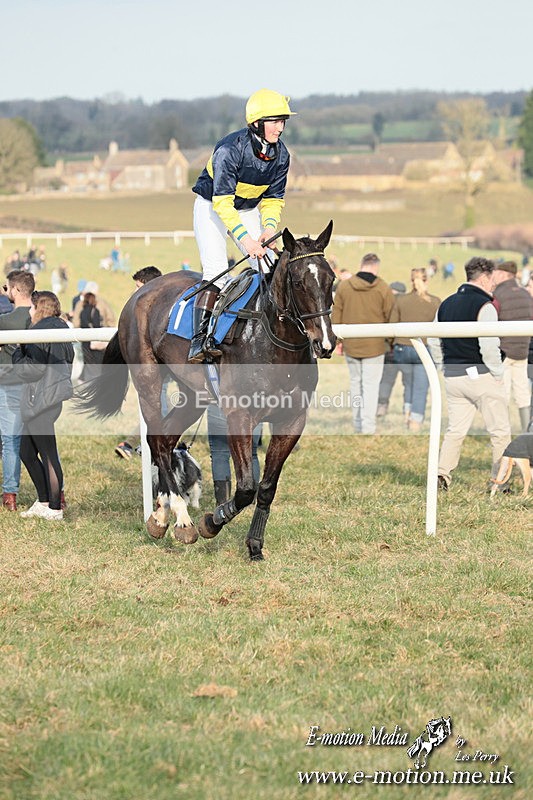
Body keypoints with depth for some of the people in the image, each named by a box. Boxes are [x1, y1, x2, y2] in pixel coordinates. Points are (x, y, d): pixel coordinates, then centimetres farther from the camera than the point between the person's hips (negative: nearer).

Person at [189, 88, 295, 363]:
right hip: (212, 207, -6)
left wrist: (269, 226, -19)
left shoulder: (281, 154, -10)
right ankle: (199, 338, -27)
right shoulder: (230, 149, -30)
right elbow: (222, 201, -31)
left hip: (248, 209, 6)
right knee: (216, 270, -22)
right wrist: (245, 239, -39)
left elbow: (274, 198, 1)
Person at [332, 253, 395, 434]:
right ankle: (368, 426, -5)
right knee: (371, 385, 1)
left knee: (355, 383, 15)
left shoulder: (343, 286, 1)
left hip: (350, 344, 3)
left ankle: (358, 424, 21)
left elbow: (335, 316, 6)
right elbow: (390, 317, -2)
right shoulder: (383, 289, -7)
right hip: (374, 345, -3)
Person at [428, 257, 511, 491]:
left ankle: (442, 472, 0)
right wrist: (498, 374, -8)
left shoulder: (446, 304, 10)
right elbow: (489, 347, -21)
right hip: (481, 375, -7)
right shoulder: (483, 306, -14)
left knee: (455, 430, 14)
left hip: (452, 377, 7)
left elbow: (433, 341, 15)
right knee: (500, 432, 3)